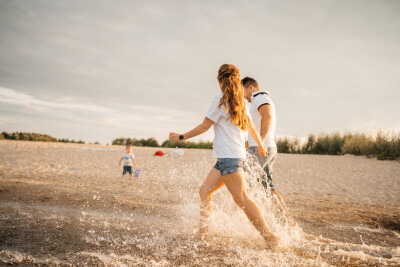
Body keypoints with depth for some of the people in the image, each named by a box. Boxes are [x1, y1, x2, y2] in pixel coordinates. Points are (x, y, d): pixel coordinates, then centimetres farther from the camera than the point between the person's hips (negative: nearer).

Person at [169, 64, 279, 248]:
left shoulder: (220, 101, -8)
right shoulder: (240, 103, 15)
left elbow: (204, 126, -5)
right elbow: (251, 127, 25)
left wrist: (181, 137, 6)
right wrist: (260, 145, 41)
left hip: (229, 157, -9)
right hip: (225, 159, 9)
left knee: (242, 199, -9)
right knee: (204, 192, 10)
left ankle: (270, 237, -7)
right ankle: (203, 233, 13)